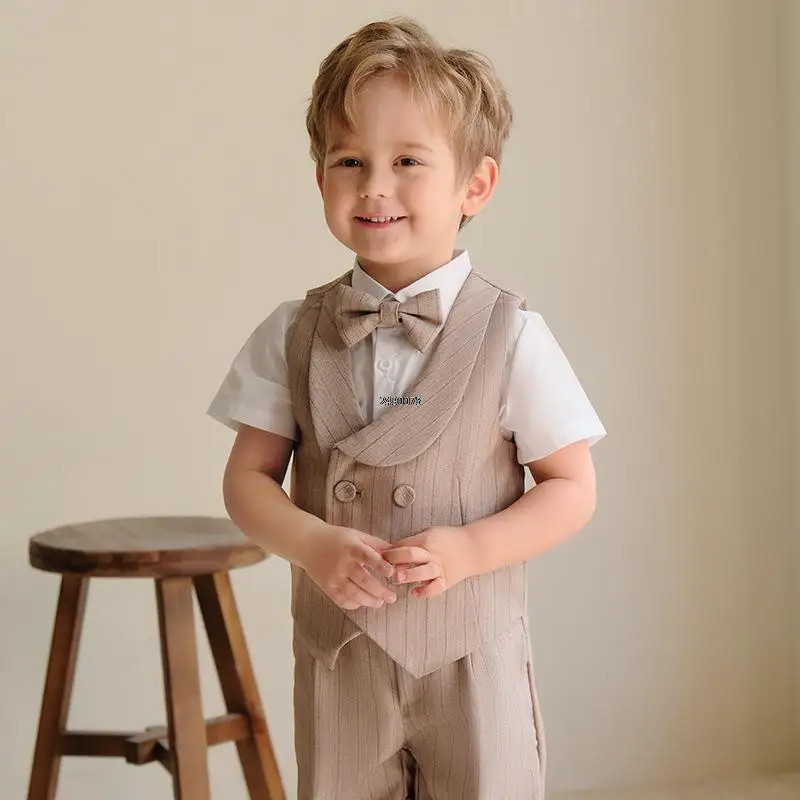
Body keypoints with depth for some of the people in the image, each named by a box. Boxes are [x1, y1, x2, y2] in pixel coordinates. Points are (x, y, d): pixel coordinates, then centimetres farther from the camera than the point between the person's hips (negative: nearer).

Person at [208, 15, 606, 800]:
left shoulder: (511, 336, -9)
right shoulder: (293, 333, -2)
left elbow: (571, 489, -4)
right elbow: (248, 478, 1)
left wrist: (467, 548, -19)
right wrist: (314, 545, -17)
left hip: (472, 655, -2)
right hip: (337, 654, 2)